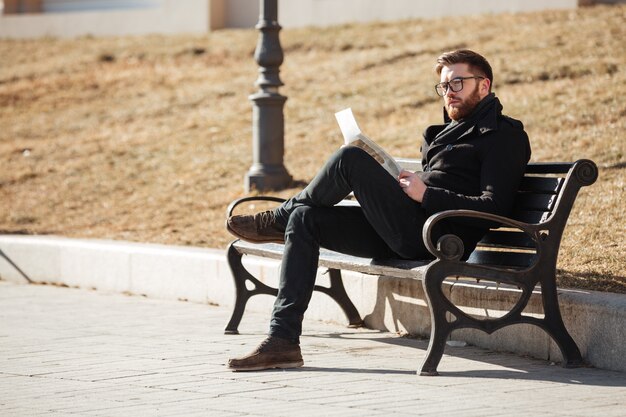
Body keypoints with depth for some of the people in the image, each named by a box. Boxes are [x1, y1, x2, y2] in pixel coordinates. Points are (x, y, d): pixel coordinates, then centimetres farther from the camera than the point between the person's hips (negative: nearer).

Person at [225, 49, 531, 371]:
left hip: (437, 238, -10)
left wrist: (425, 195, -11)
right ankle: (282, 339, -13)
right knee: (304, 219, -4)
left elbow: (494, 209, -12)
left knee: (350, 158, -20)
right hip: (404, 232, 10)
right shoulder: (447, 132, 30)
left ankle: (277, 219, 7)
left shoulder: (505, 135, 0)